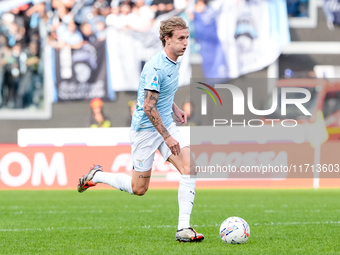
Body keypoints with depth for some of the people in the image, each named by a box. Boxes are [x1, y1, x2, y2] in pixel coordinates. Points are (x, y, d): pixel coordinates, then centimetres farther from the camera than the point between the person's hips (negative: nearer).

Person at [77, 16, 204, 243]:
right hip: (146, 129, -8)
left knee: (190, 168, -13)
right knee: (139, 189, 3)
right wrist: (167, 137, -24)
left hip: (167, 125, 8)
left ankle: (184, 228, -12)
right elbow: (148, 107, -25)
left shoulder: (174, 62, 6)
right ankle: (96, 176, 27)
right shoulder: (156, 67, -23)